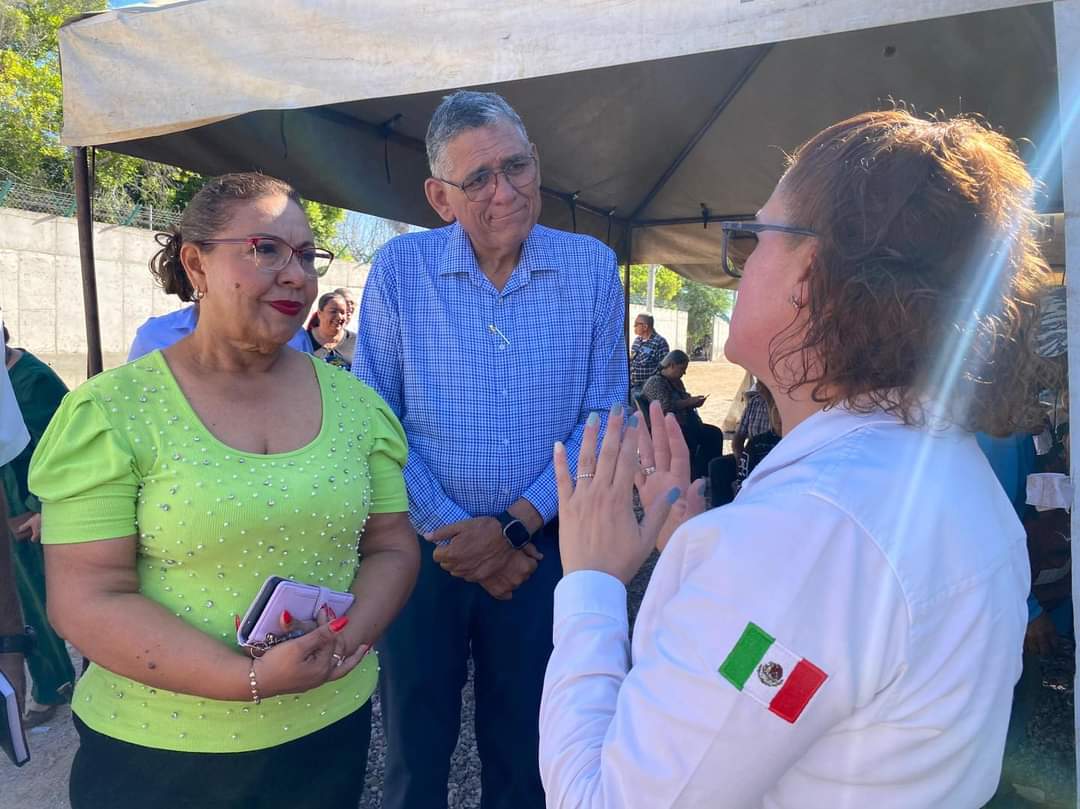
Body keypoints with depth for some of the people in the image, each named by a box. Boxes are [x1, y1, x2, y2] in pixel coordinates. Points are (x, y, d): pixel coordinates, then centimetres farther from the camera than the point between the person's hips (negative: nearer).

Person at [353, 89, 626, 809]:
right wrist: (450, 532, -10)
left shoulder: (591, 268, -3)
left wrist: (515, 528, -13)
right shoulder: (400, 268, -5)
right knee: (414, 750, 17)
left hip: (540, 548, 1)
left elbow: (603, 416, -5)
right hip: (423, 546, 0)